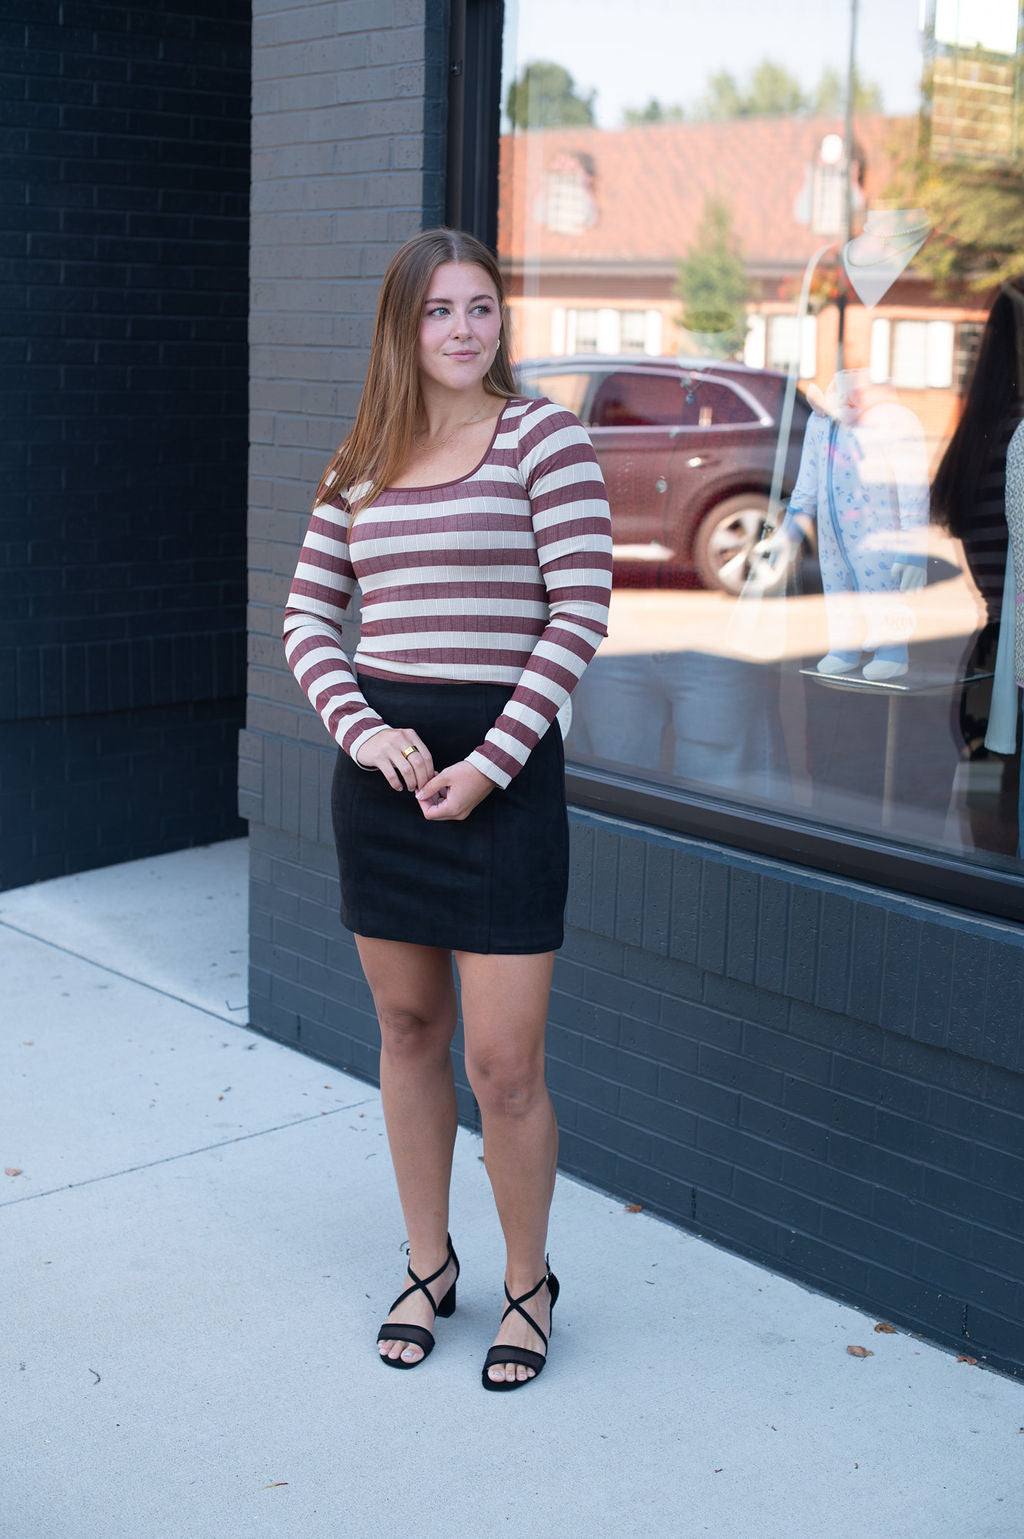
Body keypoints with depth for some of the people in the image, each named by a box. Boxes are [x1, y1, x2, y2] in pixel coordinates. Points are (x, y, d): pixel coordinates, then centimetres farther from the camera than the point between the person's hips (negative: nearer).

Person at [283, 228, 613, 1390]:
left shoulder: (542, 437, -4)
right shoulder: (361, 465, 10)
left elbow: (581, 615, -10)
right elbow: (306, 617, 10)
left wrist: (491, 762, -15)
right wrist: (361, 727, -8)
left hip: (501, 765, -5)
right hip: (383, 767, 5)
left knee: (503, 1067, -2)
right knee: (408, 1034, 15)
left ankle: (528, 1283, 22)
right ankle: (429, 1263, 33)